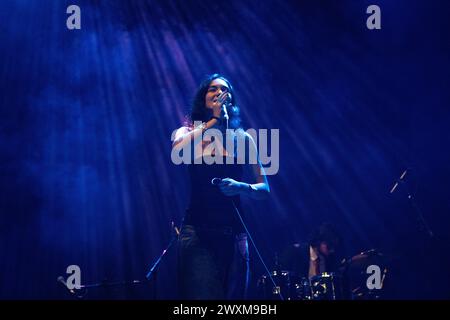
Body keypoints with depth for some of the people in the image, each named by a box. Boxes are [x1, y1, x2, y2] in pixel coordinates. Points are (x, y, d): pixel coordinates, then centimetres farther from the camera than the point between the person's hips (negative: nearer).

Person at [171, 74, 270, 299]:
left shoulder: (242, 138, 10)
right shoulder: (188, 132, 8)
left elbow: (264, 188, 8)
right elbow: (177, 150, -17)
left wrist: (241, 187, -13)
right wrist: (213, 120, -12)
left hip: (233, 234, 2)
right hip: (197, 232, -2)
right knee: (201, 294, -13)